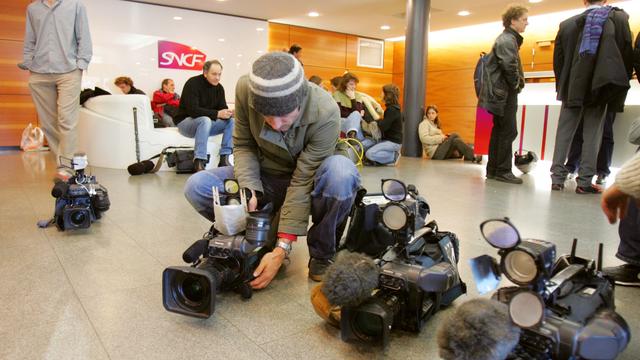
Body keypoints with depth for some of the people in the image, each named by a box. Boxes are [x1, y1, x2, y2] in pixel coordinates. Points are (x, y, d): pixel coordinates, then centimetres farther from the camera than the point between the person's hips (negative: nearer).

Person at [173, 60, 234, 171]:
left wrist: (227, 113, -27)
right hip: (185, 121, -6)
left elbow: (223, 107, -2)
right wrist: (217, 114, -37)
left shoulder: (219, 87, 2)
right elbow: (192, 110, -28)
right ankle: (199, 162, -39)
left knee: (231, 121, -15)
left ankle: (224, 159, -19)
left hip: (205, 122, 6)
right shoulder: (193, 84, -18)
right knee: (205, 120, -37)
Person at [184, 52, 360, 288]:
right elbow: (243, 145, -8)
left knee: (341, 172, -38)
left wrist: (282, 248, -29)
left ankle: (322, 254, -11)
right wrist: (249, 190, -27)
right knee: (196, 187, -19)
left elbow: (303, 181, -28)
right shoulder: (246, 89, -21)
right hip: (265, 179, 3)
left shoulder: (326, 113, -30)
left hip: (308, 182, -2)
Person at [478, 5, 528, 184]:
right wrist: (516, 84, -10)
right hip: (504, 93, -10)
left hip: (501, 92, 10)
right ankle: (503, 171, -3)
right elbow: (509, 66, -25)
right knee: (509, 131, -8)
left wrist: (516, 85, 7)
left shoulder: (508, 39, 19)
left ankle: (493, 170, 16)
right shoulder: (507, 40, -12)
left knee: (499, 131, 11)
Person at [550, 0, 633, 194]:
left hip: (572, 88, 1)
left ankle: (557, 177, 5)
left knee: (564, 132, 6)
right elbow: (628, 54, -2)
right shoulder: (619, 18, 1)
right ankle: (584, 181, 2)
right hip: (600, 87, -1)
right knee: (592, 134, 3)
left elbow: (558, 59, 4)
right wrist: (621, 87, 6)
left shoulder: (567, 24, 4)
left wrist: (562, 86, 11)